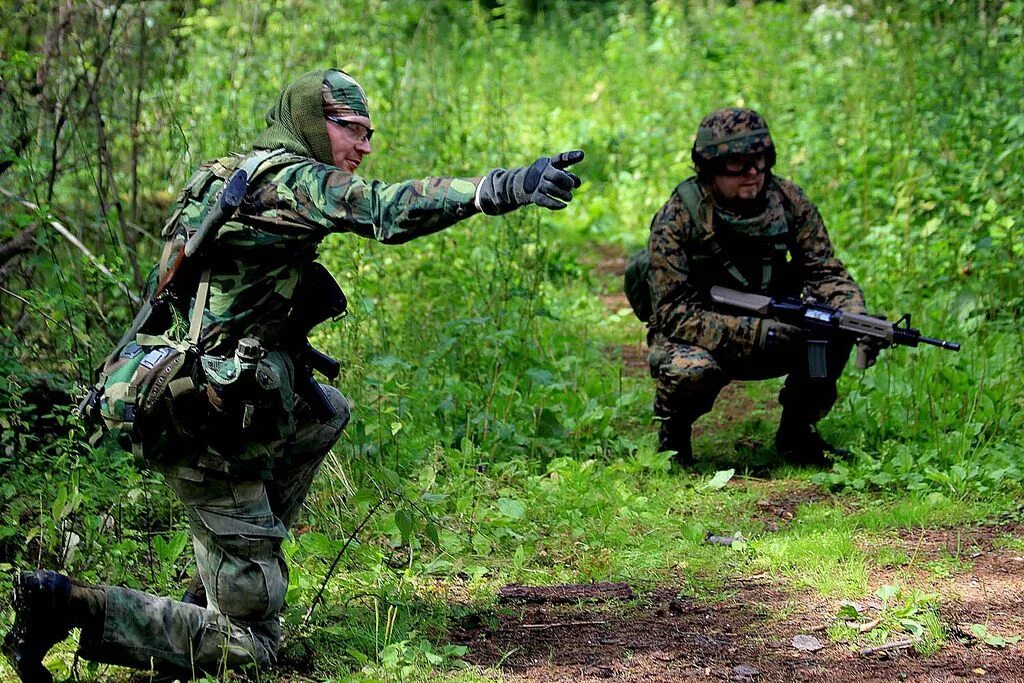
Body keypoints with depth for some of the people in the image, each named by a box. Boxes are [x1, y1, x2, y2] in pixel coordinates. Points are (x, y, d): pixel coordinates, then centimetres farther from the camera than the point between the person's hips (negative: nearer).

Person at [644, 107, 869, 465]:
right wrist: (756, 333, -36)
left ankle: (795, 432, 1)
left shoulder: (788, 201, -10)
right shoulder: (677, 219, -22)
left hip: (767, 331, 4)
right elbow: (674, 314, -25)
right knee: (694, 370, -38)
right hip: (694, 340, -4)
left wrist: (857, 318, -31)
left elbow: (825, 272, -8)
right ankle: (673, 433, -3)